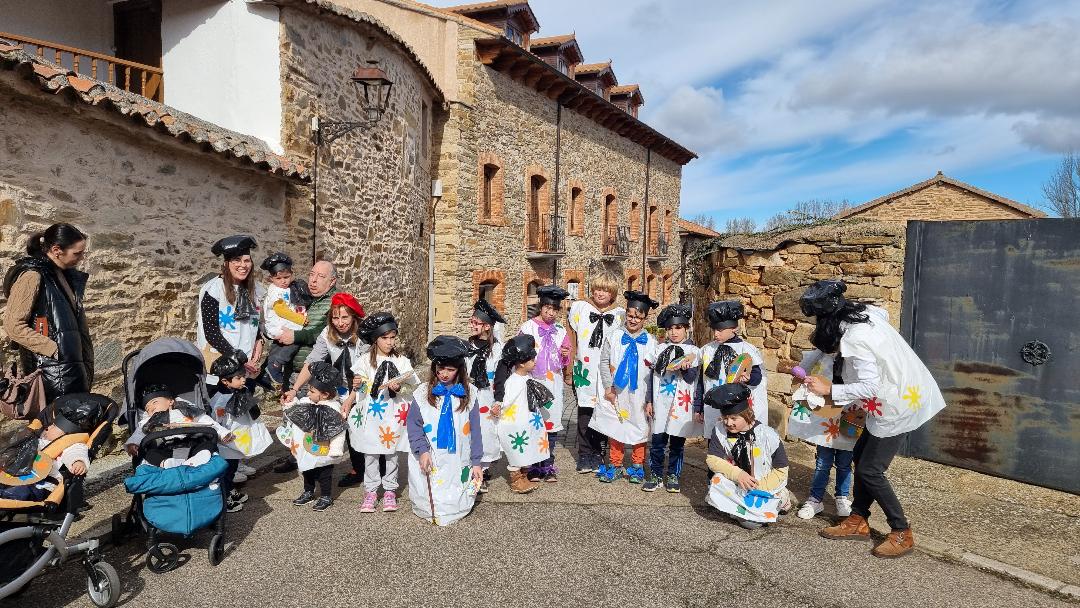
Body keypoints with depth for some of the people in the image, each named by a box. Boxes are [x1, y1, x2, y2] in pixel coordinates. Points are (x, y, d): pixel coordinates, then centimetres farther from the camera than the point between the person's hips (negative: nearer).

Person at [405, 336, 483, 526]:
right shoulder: (422, 393, -1)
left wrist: (476, 462, 1)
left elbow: (474, 430, 3)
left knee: (458, 506, -4)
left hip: (458, 462, 1)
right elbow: (414, 426, 0)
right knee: (429, 506, -4)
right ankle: (432, 512, 25)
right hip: (428, 461, 0)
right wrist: (422, 450, -13)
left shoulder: (468, 395, 1)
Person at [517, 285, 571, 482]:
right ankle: (534, 467, 9)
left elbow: (565, 362, 15)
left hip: (553, 383, 3)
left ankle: (548, 466, 16)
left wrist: (565, 355, -5)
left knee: (552, 423, 3)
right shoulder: (528, 327, -1)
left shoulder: (560, 330, 10)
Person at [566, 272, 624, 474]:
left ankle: (597, 454, 18)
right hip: (584, 369, -1)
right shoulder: (579, 308, 2)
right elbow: (572, 340, 6)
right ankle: (584, 455, 11)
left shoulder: (619, 314, 5)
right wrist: (570, 367, 3)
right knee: (584, 411, 0)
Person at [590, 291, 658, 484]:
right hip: (616, 393, 0)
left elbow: (655, 371, 1)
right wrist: (608, 388, -4)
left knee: (639, 429, 9)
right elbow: (604, 362, 2)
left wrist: (650, 399, -3)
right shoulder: (614, 338, -1)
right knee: (615, 428, 7)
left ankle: (637, 466, 25)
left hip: (639, 395, 0)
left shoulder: (651, 342, -1)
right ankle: (615, 465, 21)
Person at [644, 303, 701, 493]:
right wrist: (649, 401, 8)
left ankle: (673, 476, 21)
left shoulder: (693, 351, 1)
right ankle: (656, 475, 17)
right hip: (660, 402, 2)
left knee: (677, 443, 7)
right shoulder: (661, 349, 8)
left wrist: (685, 367, -26)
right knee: (657, 441, 4)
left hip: (681, 404, -2)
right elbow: (653, 375, 11)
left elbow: (691, 378, -5)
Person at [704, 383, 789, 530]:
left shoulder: (767, 435, -18)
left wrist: (758, 488, -21)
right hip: (736, 484, 2)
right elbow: (712, 459, -12)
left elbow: (781, 470, -12)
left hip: (765, 487, -1)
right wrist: (737, 474, -26)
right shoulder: (719, 431, -11)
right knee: (716, 483, -25)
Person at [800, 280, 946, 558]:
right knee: (860, 455, 15)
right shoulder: (866, 312, -1)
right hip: (908, 394, 10)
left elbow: (870, 387, -28)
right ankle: (858, 521, 26)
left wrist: (830, 389, -20)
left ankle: (902, 534, 15)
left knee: (870, 470, -1)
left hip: (899, 405, -10)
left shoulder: (854, 340, -27)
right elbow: (884, 314, 24)